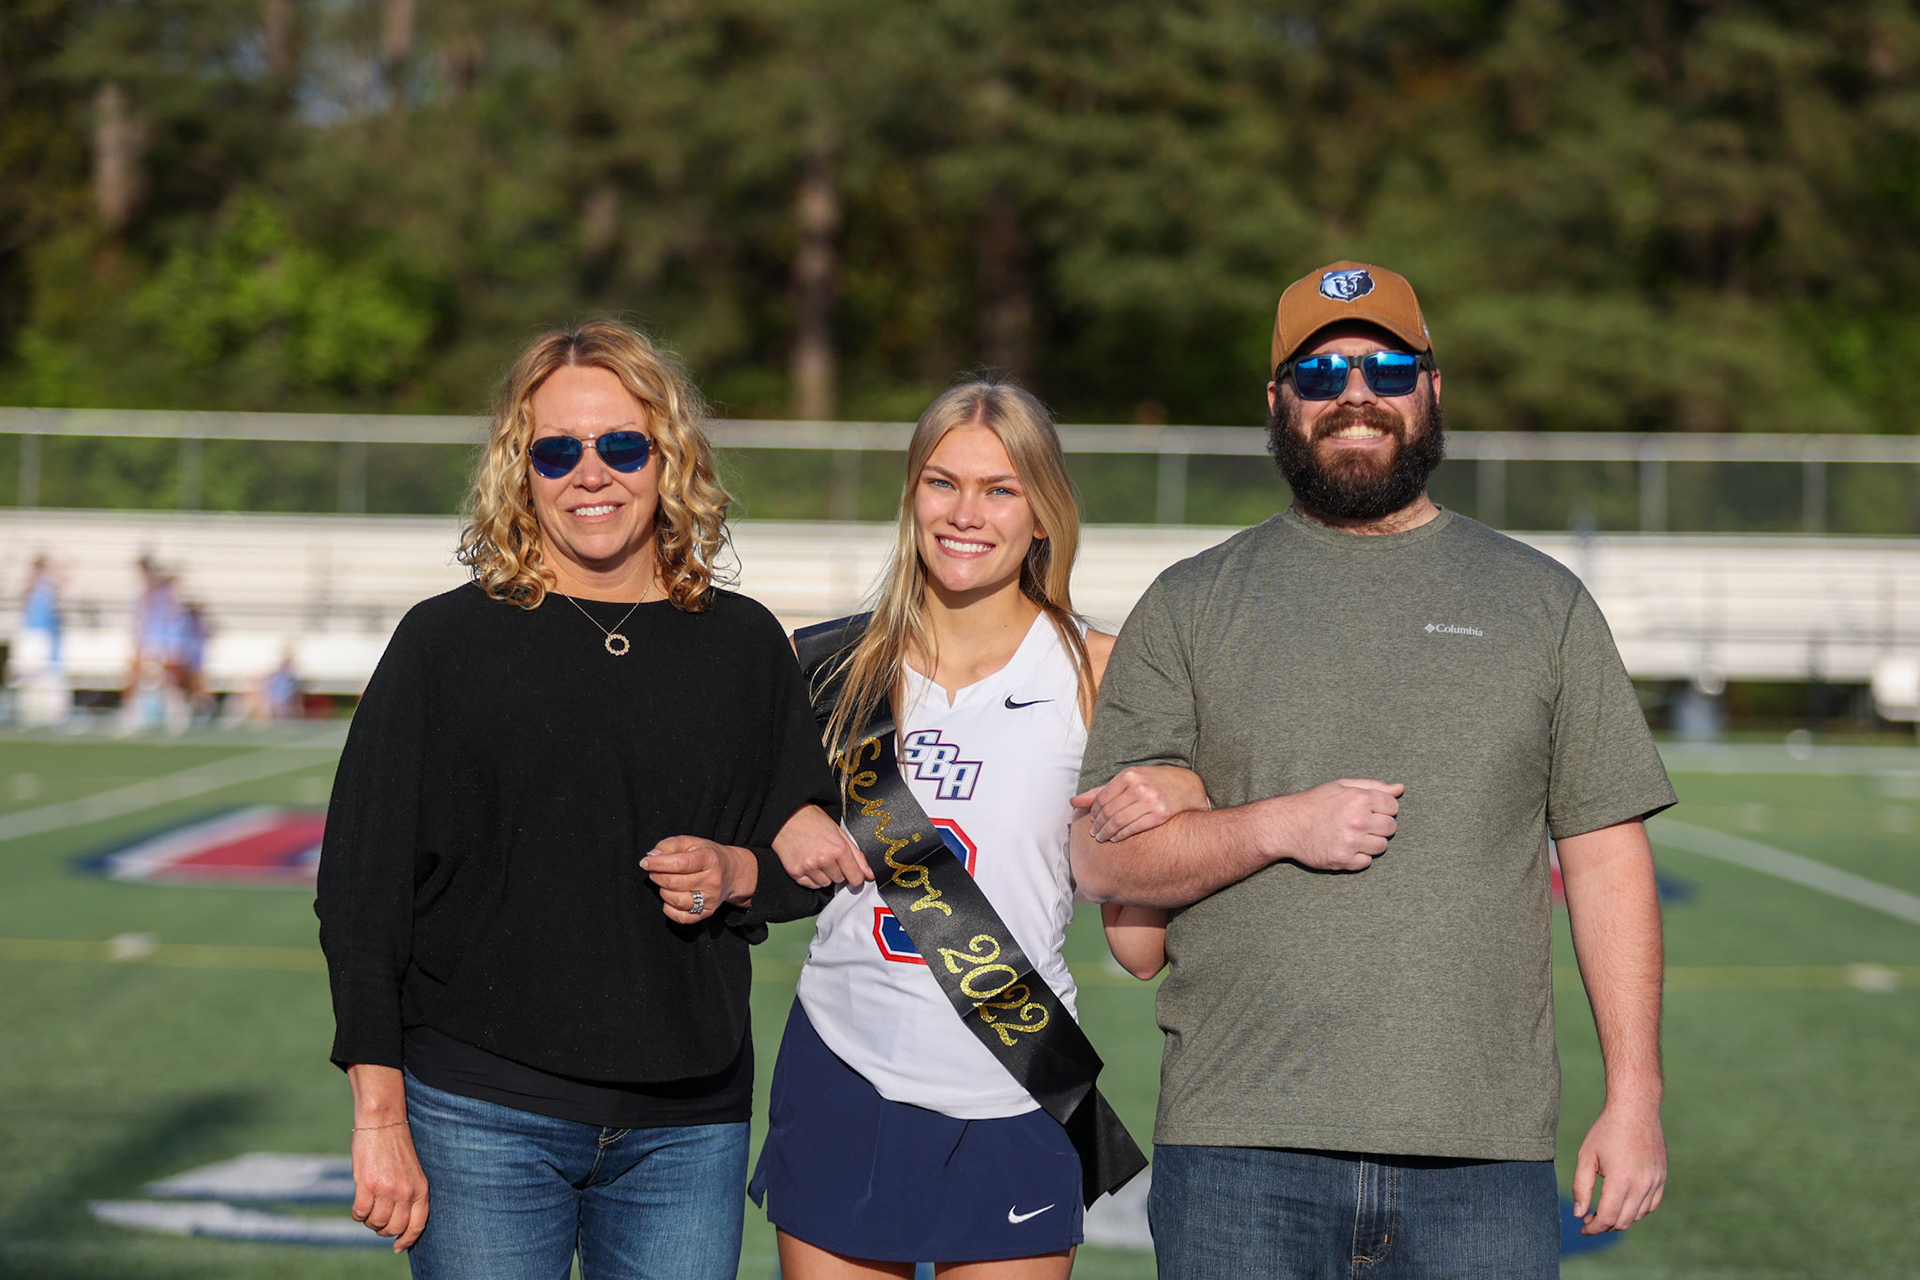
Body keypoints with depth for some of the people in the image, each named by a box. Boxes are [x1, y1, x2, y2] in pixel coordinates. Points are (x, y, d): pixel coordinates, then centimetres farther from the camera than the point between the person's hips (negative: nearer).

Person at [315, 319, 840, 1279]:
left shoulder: (743, 647, 7)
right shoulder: (446, 642, -1)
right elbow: (360, 885, -1)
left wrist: (735, 873, -6)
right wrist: (380, 1118, -6)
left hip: (687, 1129, 2)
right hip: (483, 1119, -2)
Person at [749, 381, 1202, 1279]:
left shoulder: (1096, 673, -3)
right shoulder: (838, 664, 4)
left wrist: (1185, 793, -20)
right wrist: (791, 851, -4)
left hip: (1007, 1103, -2)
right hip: (841, 1075, 2)